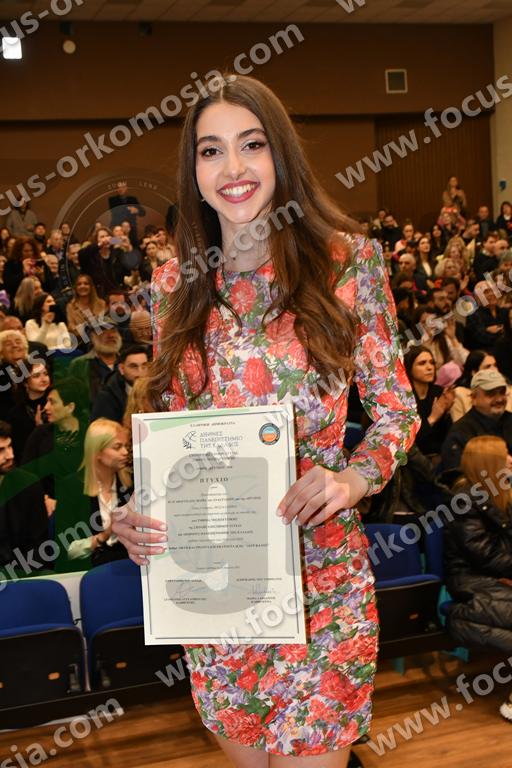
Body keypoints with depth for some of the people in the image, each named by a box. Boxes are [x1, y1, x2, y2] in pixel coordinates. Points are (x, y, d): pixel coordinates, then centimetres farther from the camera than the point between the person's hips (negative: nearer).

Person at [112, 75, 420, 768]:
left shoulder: (346, 259, -6)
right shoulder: (176, 282, 3)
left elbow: (396, 408, -1)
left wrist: (355, 477, -19)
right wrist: (137, 515, -7)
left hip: (318, 562, -3)